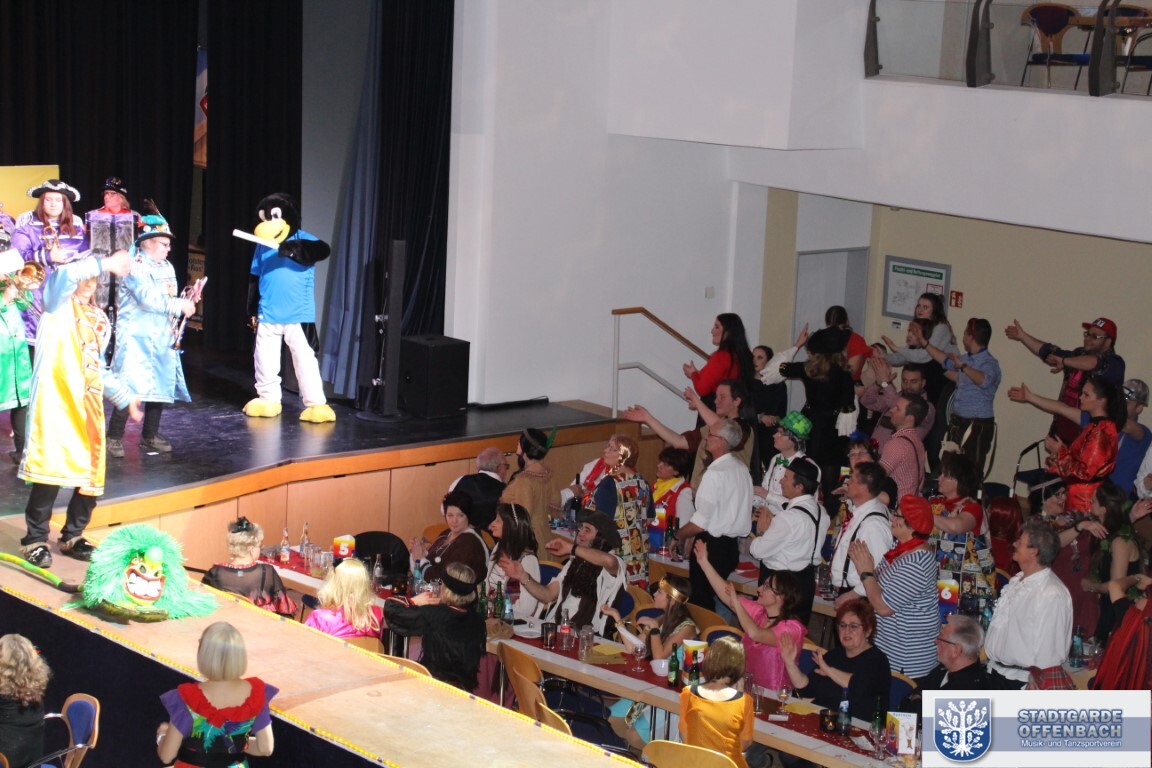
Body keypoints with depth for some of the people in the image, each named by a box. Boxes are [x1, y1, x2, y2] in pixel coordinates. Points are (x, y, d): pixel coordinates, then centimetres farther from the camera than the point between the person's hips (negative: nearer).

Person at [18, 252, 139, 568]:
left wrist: (125, 398, 25)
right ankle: (35, 539, 1)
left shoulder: (99, 319, 22)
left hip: (88, 406, 6)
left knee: (91, 475, 4)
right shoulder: (58, 304, 4)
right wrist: (106, 263, -23)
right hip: (56, 400, -6)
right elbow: (64, 275, -20)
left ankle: (72, 536, 20)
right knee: (50, 468, -12)